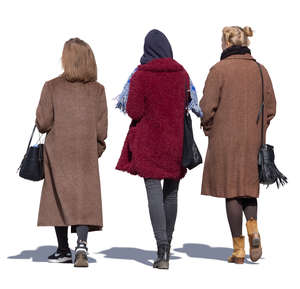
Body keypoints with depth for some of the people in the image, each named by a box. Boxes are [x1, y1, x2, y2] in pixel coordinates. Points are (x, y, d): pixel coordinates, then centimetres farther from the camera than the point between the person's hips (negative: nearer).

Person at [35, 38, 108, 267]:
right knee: (85, 197, 1)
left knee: (59, 197, 10)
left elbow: (43, 123, -6)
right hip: (87, 154, 1)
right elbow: (101, 129, -1)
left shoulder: (52, 87, -6)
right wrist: (97, 149, 14)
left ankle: (64, 250, 15)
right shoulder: (97, 89, 0)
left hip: (58, 152, -1)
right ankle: (82, 244, -19)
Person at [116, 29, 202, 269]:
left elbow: (133, 111, -10)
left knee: (154, 192, -5)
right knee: (171, 192, 13)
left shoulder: (140, 75, -8)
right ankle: (166, 248, 20)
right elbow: (194, 106, 6)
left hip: (148, 141, -3)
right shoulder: (181, 74, 1)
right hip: (175, 141, 3)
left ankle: (162, 247, -18)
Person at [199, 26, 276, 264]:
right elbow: (270, 107, 7)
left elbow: (207, 106, -11)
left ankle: (239, 249, 3)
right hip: (253, 140, 4)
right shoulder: (260, 70, 5)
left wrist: (209, 129, 5)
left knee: (232, 192, 2)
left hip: (226, 140, -4)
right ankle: (253, 229, -4)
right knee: (249, 187, 19)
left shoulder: (219, 70, -9)